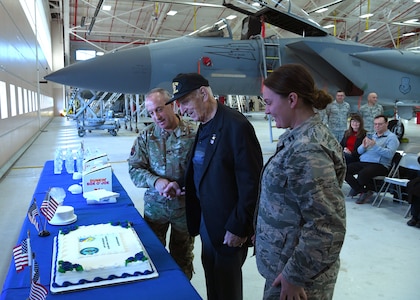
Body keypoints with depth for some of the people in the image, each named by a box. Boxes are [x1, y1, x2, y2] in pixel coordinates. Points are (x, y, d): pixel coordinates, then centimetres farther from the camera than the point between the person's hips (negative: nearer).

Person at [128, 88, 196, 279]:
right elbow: (134, 168, -3)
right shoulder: (146, 136, -2)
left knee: (182, 256, 17)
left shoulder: (192, 134, -11)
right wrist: (155, 181, -21)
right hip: (154, 205, 2)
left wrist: (180, 184, -25)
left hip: (184, 205, -1)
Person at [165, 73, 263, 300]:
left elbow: (251, 183, -21)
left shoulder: (236, 126, -21)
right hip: (207, 222, 7)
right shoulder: (204, 126, 7)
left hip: (229, 228, -7)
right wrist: (180, 187, 3)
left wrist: (238, 227, -18)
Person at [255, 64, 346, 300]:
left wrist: (294, 276, -19)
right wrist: (261, 229, 16)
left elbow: (328, 228, -28)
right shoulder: (301, 137, 2)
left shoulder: (306, 151, -28)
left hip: (297, 275, -8)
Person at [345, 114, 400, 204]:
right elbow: (359, 151, 17)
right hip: (363, 162, 7)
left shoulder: (391, 137, 4)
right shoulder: (371, 136, 25)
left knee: (362, 174, -36)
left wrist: (375, 146, -20)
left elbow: (390, 153, -14)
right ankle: (361, 190, -4)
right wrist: (363, 146, -6)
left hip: (380, 165, -7)